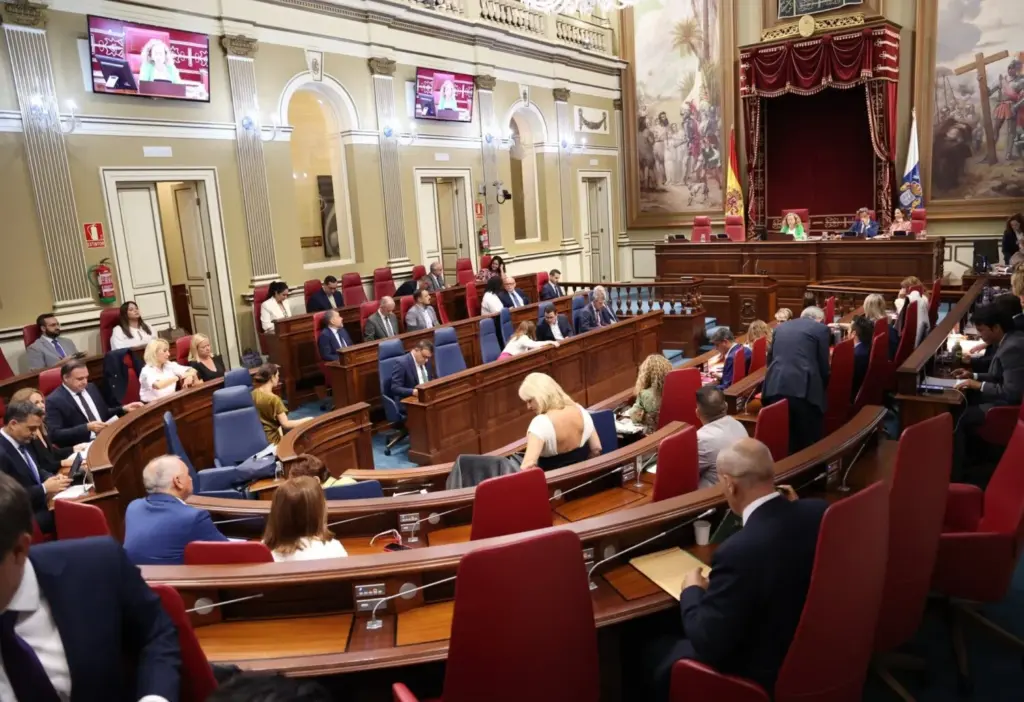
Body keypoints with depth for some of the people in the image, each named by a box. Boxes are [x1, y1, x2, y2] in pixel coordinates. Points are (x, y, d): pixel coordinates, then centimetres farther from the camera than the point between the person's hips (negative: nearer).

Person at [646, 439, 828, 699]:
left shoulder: (740, 551, -36)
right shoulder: (820, 512, -15)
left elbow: (708, 644, -24)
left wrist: (692, 590, -7)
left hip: (765, 675, -7)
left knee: (659, 652, 14)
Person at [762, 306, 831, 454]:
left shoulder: (781, 327, 22)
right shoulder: (821, 329, 9)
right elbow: (823, 364, 8)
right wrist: (822, 388, 25)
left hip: (775, 387, 4)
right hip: (804, 389, -4)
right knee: (808, 442, 7)